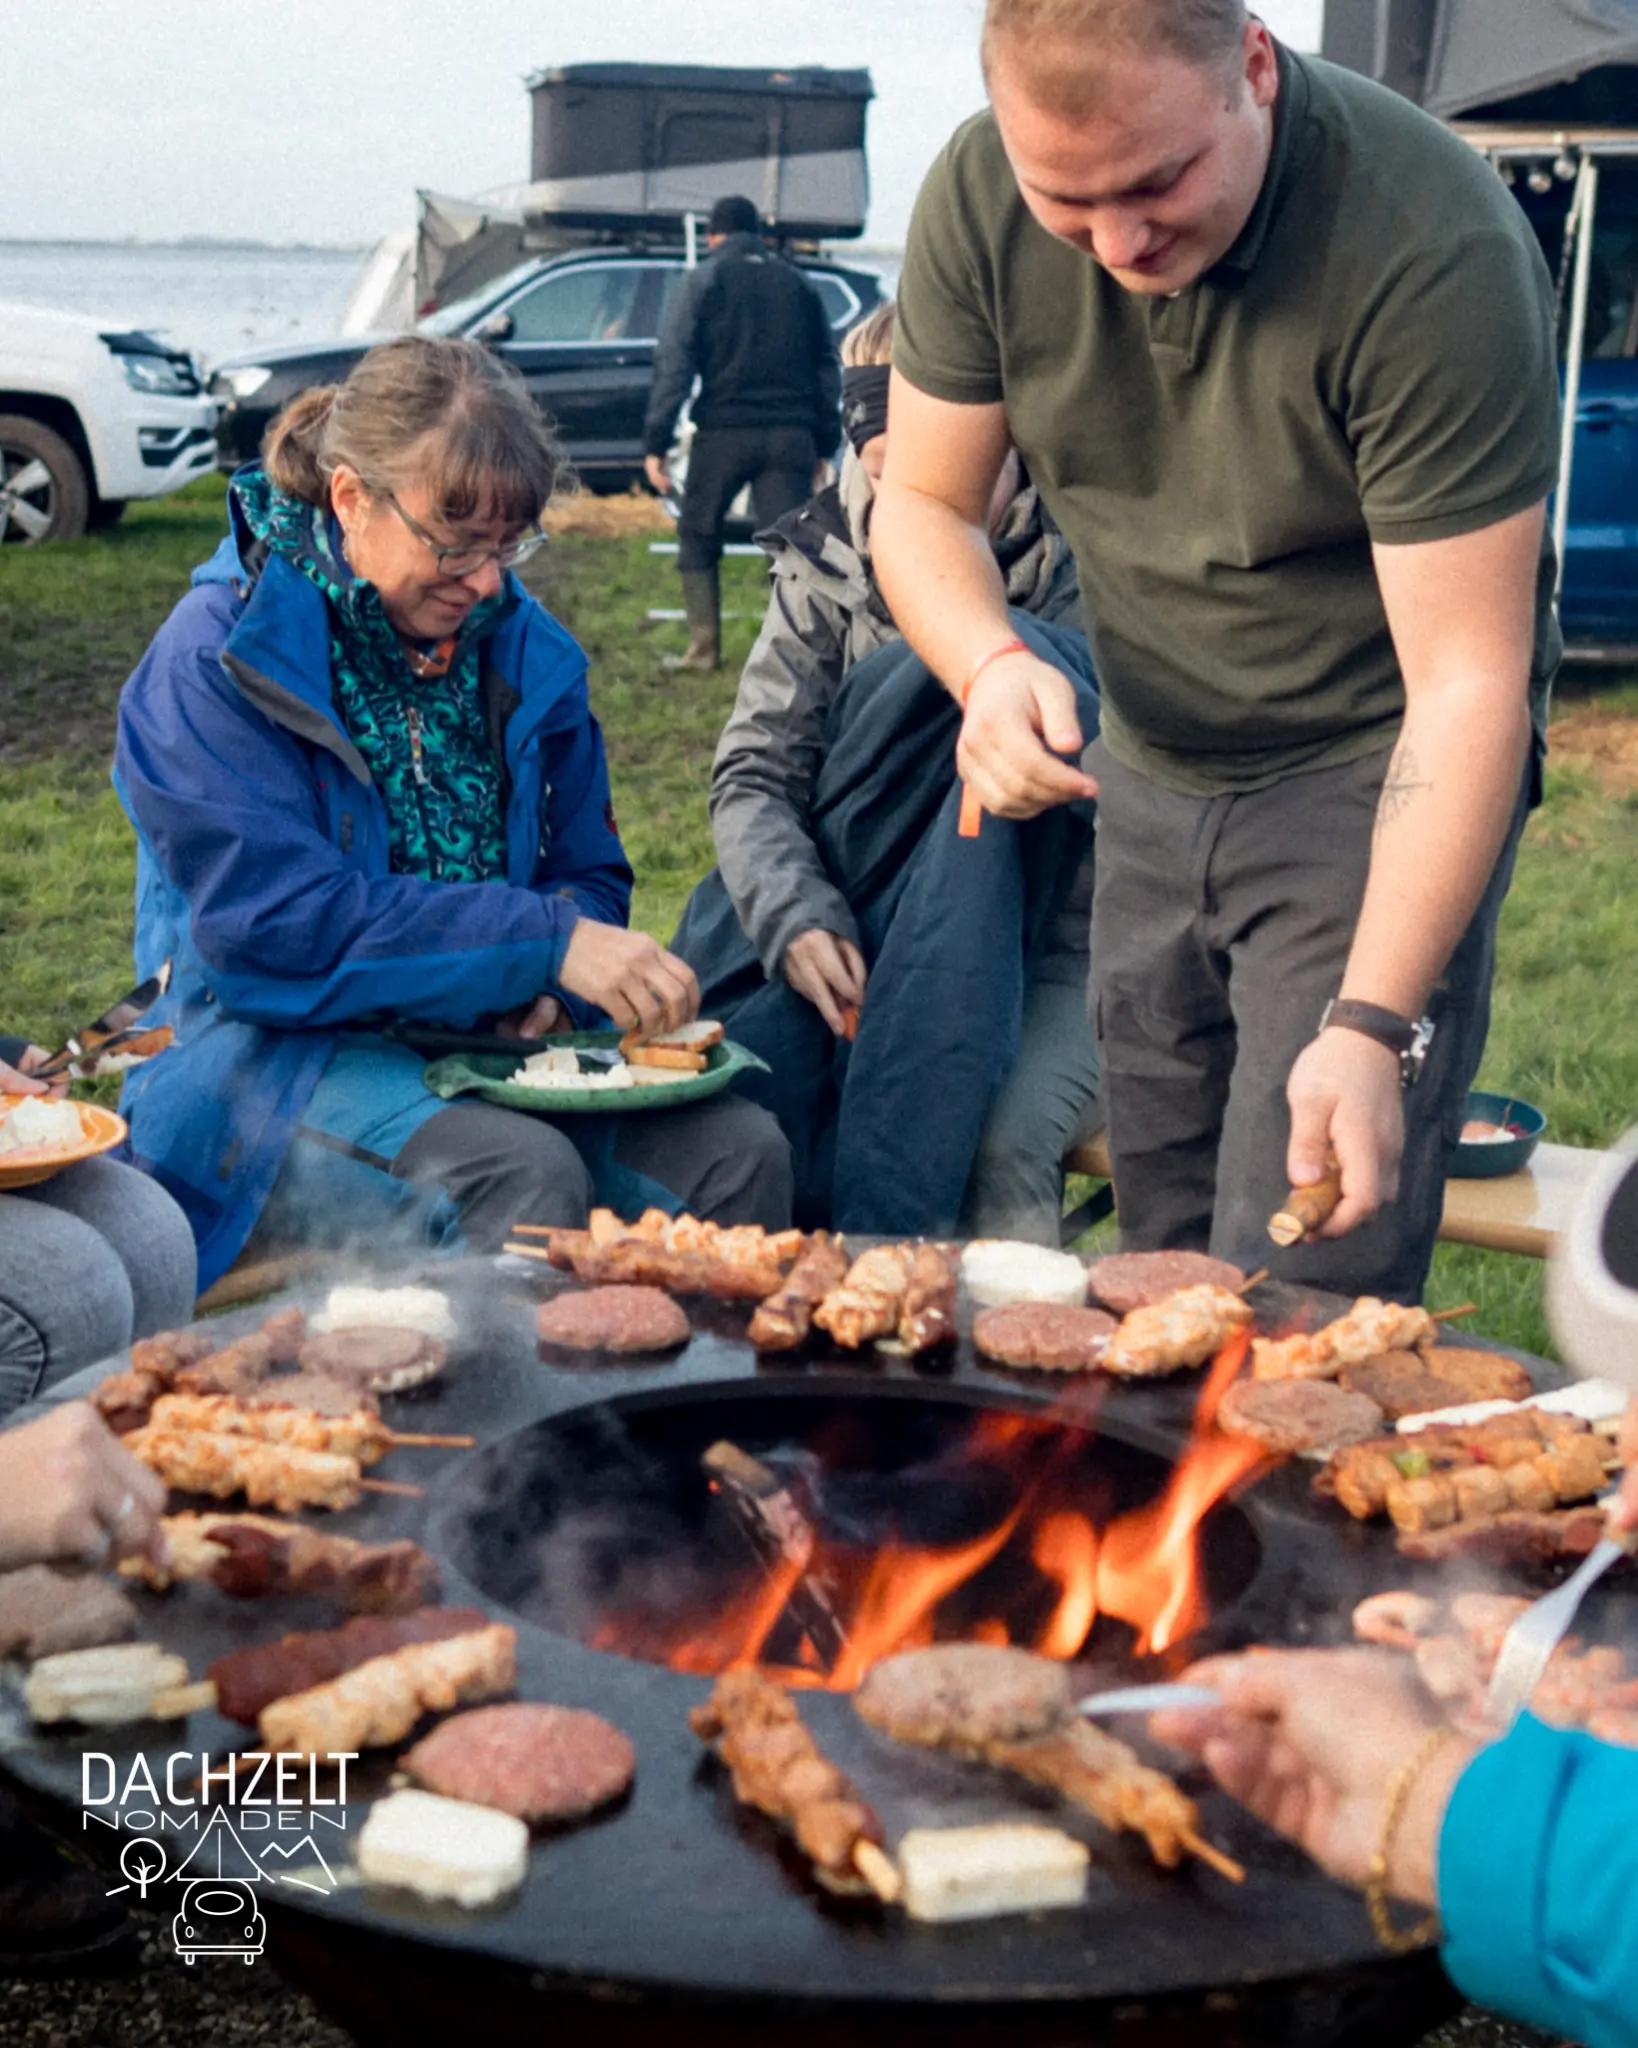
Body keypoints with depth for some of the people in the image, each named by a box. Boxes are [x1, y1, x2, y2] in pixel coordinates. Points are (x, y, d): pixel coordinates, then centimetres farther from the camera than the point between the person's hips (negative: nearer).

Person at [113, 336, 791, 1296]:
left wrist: (548, 989, -10)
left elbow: (588, 872, 15)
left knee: (739, 1145, -17)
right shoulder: (215, 664, -9)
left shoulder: (520, 643, 10)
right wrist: (544, 942, -27)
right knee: (523, 1173, -33)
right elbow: (275, 921, -21)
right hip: (275, 1051, -5)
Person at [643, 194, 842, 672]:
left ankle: (704, 646, 9)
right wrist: (824, 444, 18)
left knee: (698, 535, 13)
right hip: (790, 433, 3)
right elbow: (826, 369, 16)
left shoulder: (704, 280, 4)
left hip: (724, 433, -2)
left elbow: (673, 363, -4)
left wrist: (655, 443, -5)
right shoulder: (797, 283, 16)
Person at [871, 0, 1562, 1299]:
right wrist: (992, 667, -24)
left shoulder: (1435, 252, -26)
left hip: (1373, 772, -5)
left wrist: (1374, 1022, -33)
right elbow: (922, 503, -1)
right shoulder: (979, 196, -11)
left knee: (1295, 1312, -11)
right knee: (1162, 1258, 10)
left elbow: (1467, 679, -26)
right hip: (1151, 765, 5)